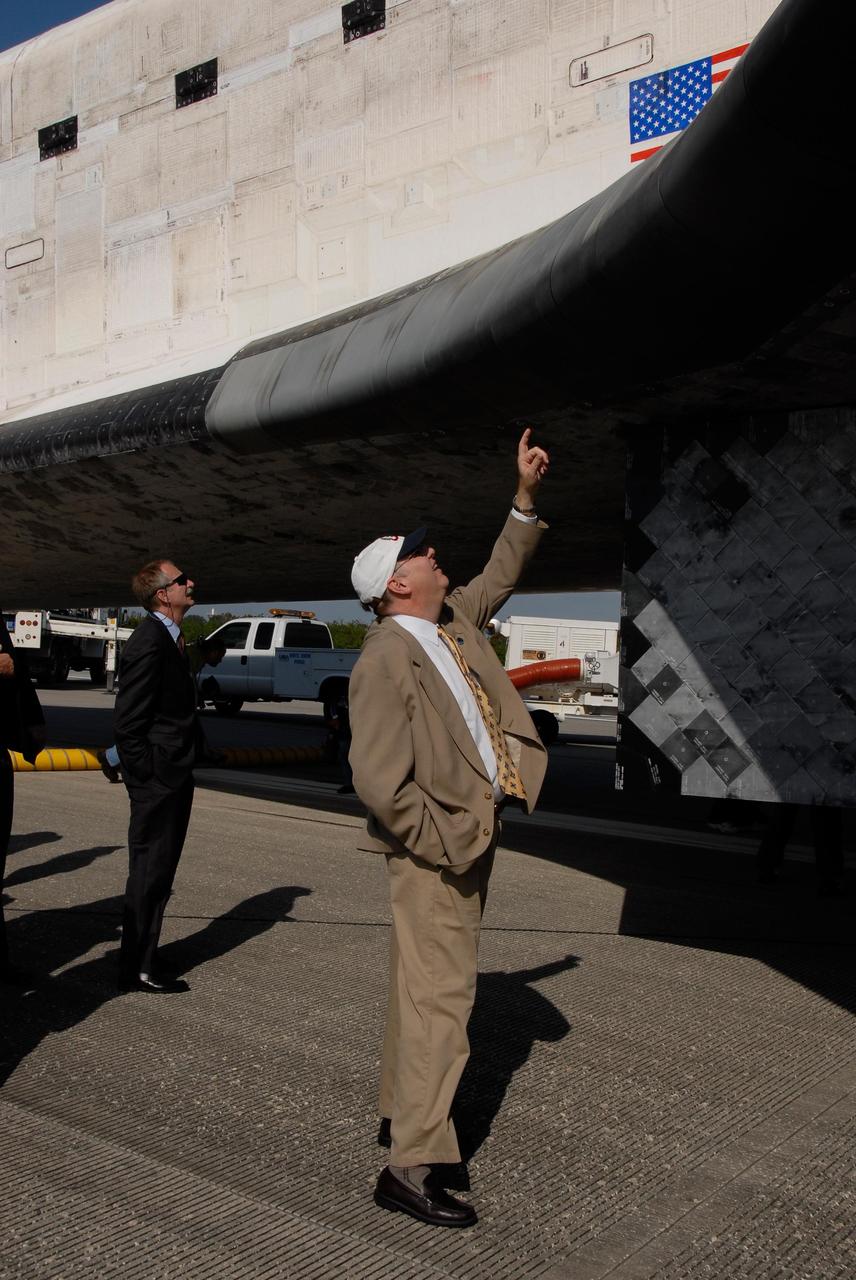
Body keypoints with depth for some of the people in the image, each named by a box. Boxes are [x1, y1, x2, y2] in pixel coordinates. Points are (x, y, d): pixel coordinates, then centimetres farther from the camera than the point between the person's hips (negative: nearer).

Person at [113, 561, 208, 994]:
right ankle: (137, 970, 11)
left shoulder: (170, 638, 13)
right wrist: (148, 778, -18)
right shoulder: (149, 643, -19)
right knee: (150, 873, 0)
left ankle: (142, 952, 33)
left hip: (173, 777, 10)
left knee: (158, 871, 19)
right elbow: (128, 723, -21)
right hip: (158, 779, -10)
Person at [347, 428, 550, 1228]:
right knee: (439, 996, -5)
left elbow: (499, 577, 23)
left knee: (426, 982, 20)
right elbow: (379, 782, -25)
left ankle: (400, 1112, 36)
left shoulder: (454, 618, 6)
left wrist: (526, 497, 15)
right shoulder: (384, 662, -20)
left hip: (474, 832, 9)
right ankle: (410, 1166, 4)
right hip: (436, 848, -9)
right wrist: (446, 842, -19)